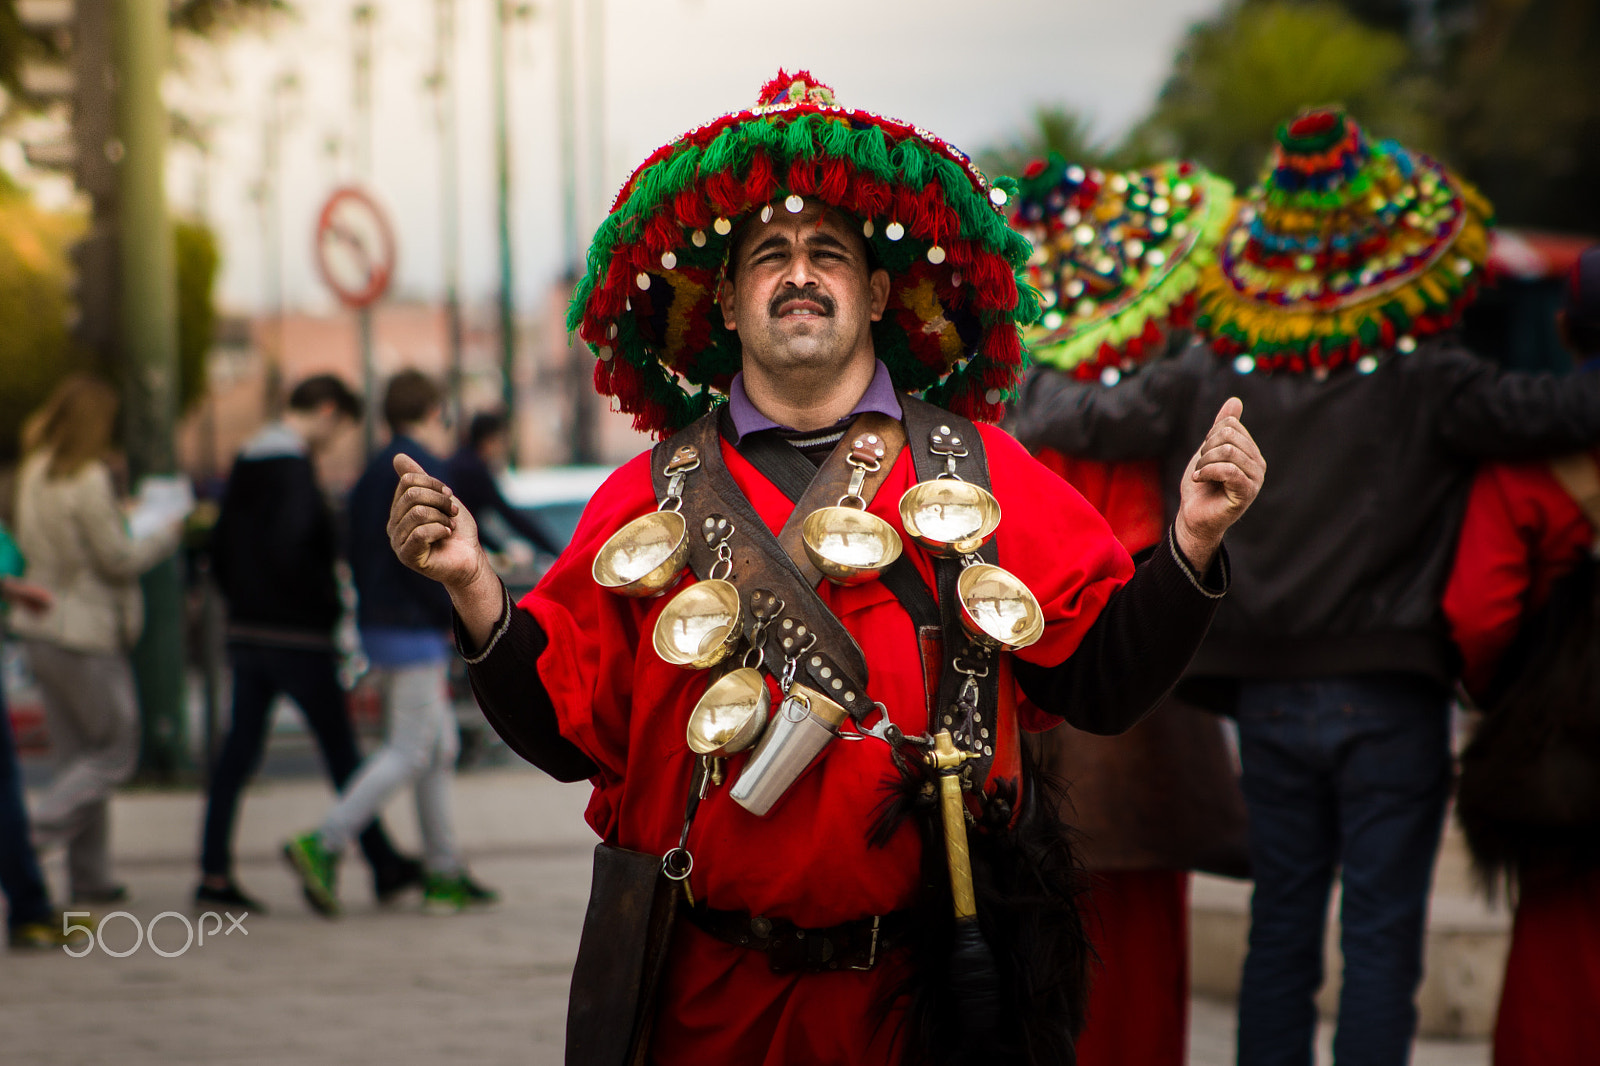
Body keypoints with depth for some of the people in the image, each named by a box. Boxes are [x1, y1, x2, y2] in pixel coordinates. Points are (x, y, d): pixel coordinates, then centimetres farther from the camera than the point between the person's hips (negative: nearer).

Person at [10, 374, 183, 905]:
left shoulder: (34, 473, 6)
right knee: (115, 752, 5)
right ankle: (31, 837, -8)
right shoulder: (89, 482, -18)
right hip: (88, 633, -8)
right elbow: (119, 560, -15)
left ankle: (89, 876, 13)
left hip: (41, 630, 8)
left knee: (76, 754, 13)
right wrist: (168, 534, 1)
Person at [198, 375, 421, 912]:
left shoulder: (245, 464, 13)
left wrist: (245, 602, 18)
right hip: (297, 636, -8)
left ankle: (214, 872, 4)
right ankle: (384, 866, 11)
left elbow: (219, 550, 17)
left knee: (239, 749, 7)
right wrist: (327, 601, -14)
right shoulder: (294, 469, -16)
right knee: (340, 747, 2)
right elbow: (287, 550, -26)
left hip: (245, 631, 8)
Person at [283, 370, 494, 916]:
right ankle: (323, 845, -16)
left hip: (376, 624, 10)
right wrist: (458, 614, -11)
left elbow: (356, 552, 16)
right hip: (413, 632, -10)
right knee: (409, 750, -8)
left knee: (441, 744, 13)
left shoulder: (373, 472, 16)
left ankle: (444, 871, 13)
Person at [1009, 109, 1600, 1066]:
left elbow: (1084, 422, 8)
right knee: (1382, 940, 1)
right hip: (1390, 700, -3)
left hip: (1269, 697, 4)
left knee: (1281, 928, 12)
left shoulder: (1212, 382, -1)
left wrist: (1044, 388, 28)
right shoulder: (1428, 385, -11)